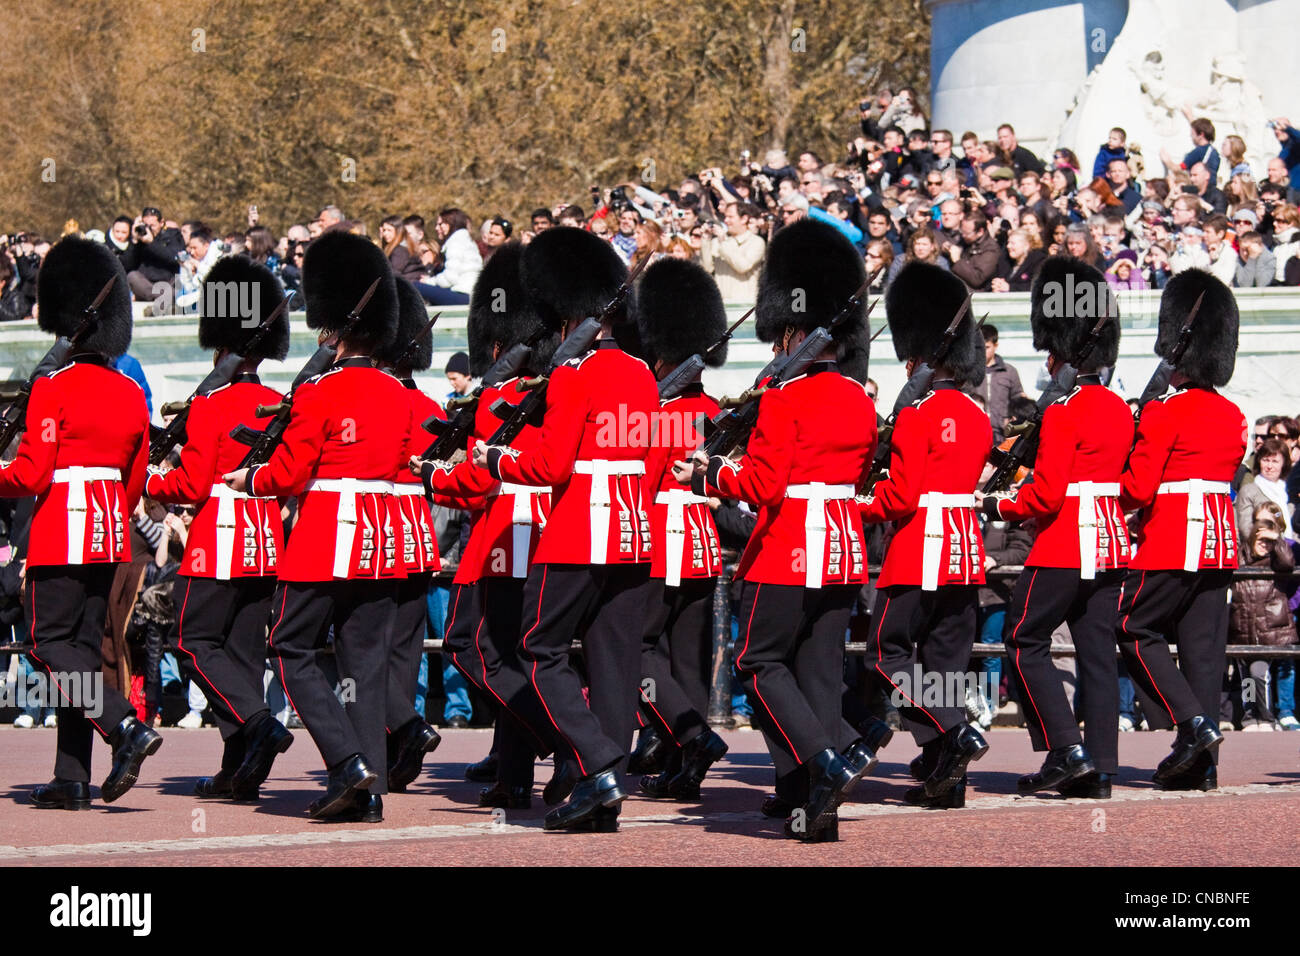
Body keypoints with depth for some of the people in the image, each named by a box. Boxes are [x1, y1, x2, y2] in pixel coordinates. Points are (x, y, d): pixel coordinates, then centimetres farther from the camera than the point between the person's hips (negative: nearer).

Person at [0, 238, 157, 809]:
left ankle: (125, 728, -21)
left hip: (62, 527, -7)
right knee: (84, 644, 9)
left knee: (51, 643, -1)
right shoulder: (130, 394, 9)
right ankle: (72, 780, 7)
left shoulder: (54, 388, -11)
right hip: (111, 533, 7)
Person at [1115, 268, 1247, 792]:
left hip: (1170, 543, -7)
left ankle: (1194, 723, -11)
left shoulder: (1165, 412, -12)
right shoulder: (1232, 416, 10)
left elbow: (1138, 490, -13)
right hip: (1220, 539, 7)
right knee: (1203, 645, 7)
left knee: (1136, 633, 5)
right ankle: (1200, 762, 4)